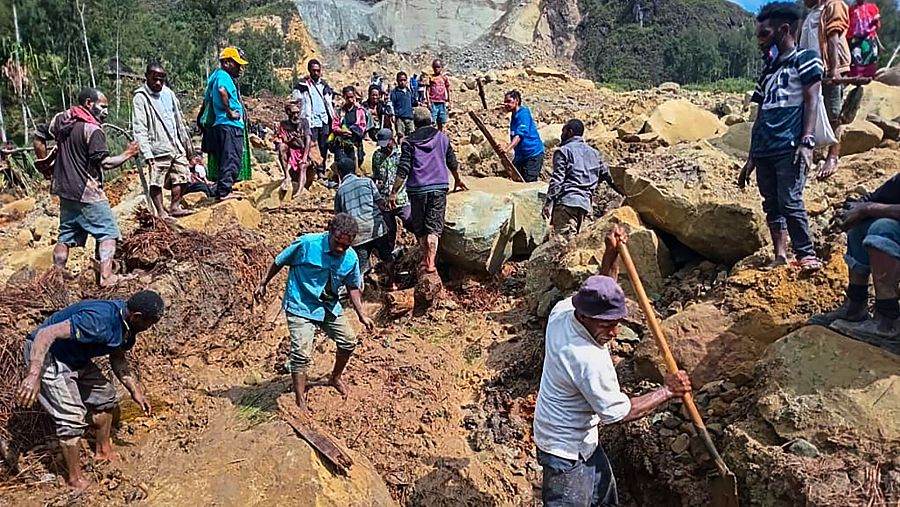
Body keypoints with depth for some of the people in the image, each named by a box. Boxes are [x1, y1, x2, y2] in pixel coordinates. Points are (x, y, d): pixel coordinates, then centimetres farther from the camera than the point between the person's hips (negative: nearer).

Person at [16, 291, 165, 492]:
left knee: (105, 395, 16)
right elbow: (46, 334, -38)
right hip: (45, 354, -9)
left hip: (74, 358, 9)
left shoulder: (127, 323, -6)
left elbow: (118, 359, 9)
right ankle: (75, 479, 7)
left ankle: (103, 451, 35)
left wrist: (135, 391, 6)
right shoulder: (98, 321, -35)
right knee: (72, 417, -11)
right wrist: (34, 376, -45)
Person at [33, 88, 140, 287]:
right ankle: (106, 276, -9)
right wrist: (127, 154, -8)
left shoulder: (61, 119, 7)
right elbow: (105, 163, -21)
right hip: (87, 192, -8)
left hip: (65, 189, 8)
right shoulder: (93, 129, -17)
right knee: (108, 232, 0)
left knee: (66, 235, 17)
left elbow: (38, 139, 15)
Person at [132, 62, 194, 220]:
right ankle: (161, 212, 7)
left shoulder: (168, 93, 12)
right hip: (158, 149, -6)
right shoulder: (140, 98, -7)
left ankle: (174, 206, 22)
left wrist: (187, 143, 19)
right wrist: (147, 153, -21)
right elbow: (139, 129, -13)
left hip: (176, 147, 6)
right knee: (157, 183, -3)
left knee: (183, 177, 9)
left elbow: (179, 119, 20)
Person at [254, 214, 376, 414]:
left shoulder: (351, 258, -10)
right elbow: (280, 261, -8)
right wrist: (263, 284, 1)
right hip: (301, 306, -5)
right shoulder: (307, 243, -24)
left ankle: (335, 377, 38)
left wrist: (362, 315, 0)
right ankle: (300, 401, 1)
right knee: (301, 353, -13)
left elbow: (352, 287, 6)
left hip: (330, 306, 5)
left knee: (348, 341, 10)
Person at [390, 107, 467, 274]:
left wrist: (394, 192, -5)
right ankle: (431, 262, -10)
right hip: (439, 187, 1)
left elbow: (403, 170, -8)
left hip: (417, 189, -1)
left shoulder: (409, 141, 0)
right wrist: (458, 180, 34)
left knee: (419, 227, 14)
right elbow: (452, 162, 17)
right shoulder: (442, 137, 8)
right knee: (434, 227, 1)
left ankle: (425, 259, 23)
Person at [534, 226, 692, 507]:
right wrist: (667, 391, -14)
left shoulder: (562, 310, -13)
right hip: (566, 452, -9)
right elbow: (617, 412, -23)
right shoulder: (590, 361, -36)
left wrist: (611, 254, -5)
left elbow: (600, 293, 9)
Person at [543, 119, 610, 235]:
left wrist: (548, 203, -10)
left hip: (566, 201, -7)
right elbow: (606, 175, 22)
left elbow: (557, 179, -8)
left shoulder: (563, 151, 2)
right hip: (585, 203, 7)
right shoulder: (594, 153, 21)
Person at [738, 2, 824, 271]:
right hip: (764, 151, 7)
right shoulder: (768, 71, 23)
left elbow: (811, 102, -6)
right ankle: (780, 257, 7)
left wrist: (807, 141, -18)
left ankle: (807, 256, -5)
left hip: (790, 148, -7)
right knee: (772, 204, 4)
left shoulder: (804, 59, 5)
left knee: (790, 202, -14)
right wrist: (751, 158, 18)